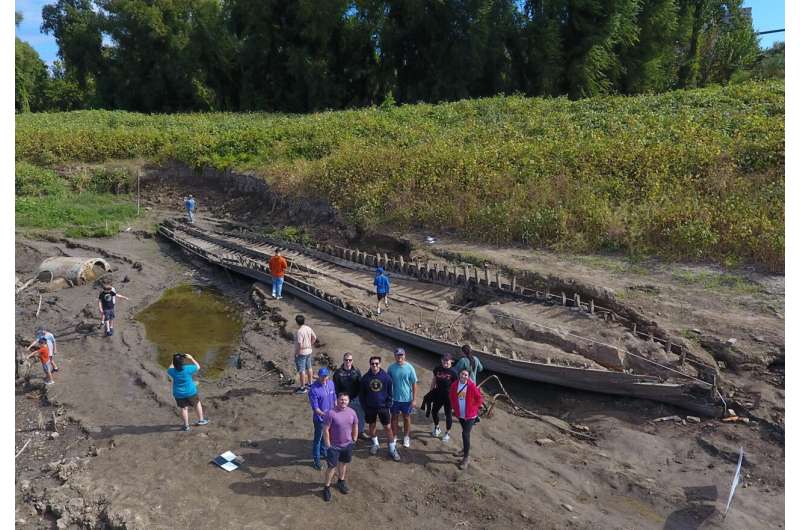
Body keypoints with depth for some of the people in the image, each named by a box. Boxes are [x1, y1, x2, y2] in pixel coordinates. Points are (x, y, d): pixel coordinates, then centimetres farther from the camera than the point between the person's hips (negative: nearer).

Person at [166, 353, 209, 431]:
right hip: (190, 392, -2)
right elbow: (198, 366, -5)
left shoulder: (173, 371, -16)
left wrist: (173, 361, 12)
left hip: (179, 394, 2)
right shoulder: (188, 369, -24)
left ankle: (186, 426, 25)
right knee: (197, 403, 21)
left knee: (183, 408, 16)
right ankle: (201, 420, 31)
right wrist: (191, 358, 1)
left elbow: (169, 370, 10)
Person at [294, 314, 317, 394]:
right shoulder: (309, 328, 0)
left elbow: (299, 344, -26)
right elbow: (314, 338, 10)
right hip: (309, 351, 8)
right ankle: (310, 383, 33)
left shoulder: (299, 332, -24)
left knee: (301, 370, 1)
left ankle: (302, 388, 8)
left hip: (301, 353, -8)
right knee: (309, 368, 20)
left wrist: (296, 353, -15)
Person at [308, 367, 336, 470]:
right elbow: (315, 408, -24)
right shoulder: (314, 390, -27)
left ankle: (323, 452, 47)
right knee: (318, 439, 10)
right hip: (320, 418, -6)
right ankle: (316, 460, 28)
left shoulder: (331, 383, -7)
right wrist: (324, 414, -37)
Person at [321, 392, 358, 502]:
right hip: (334, 446, -4)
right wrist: (328, 445, -14)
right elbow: (326, 430, -16)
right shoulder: (331, 413, -21)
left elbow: (355, 427, 7)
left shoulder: (352, 412, -6)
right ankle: (327, 487, 21)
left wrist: (354, 440, 9)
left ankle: (341, 481, 43)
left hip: (347, 445, 5)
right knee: (331, 467, 3)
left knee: (343, 463, 21)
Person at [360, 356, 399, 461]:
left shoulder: (386, 377, -10)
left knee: (388, 427, 1)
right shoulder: (365, 378, -6)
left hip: (383, 406, -2)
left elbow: (389, 392, -2)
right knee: (371, 426, 16)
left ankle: (392, 449, 12)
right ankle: (375, 444, 39)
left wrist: (388, 405, -5)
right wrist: (364, 407, -1)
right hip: (370, 407, 2)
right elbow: (362, 394, 2)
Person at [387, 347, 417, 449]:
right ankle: (394, 436, 32)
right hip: (394, 398, 1)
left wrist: (414, 399, -9)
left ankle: (406, 437, 33)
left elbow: (414, 384, -8)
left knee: (406, 418, 14)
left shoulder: (409, 368, -13)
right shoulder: (391, 368, -9)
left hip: (407, 398, -1)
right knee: (394, 417, 14)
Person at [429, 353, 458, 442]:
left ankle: (447, 433, 29)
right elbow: (434, 380, 8)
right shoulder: (438, 368, -4)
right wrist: (431, 391, 9)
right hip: (438, 394, 5)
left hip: (449, 396, -5)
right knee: (434, 411, 17)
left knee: (448, 414, 8)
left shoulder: (453, 371, -17)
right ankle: (436, 428, 43)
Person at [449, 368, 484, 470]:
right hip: (460, 415, 5)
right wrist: (455, 408, 9)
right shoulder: (454, 385, -5)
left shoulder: (472, 386, -18)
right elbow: (452, 398, 12)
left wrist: (474, 408, -7)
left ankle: (466, 458, 1)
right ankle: (466, 449, 44)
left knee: (465, 434, -9)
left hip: (470, 415, -5)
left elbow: (480, 398, -10)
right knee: (465, 432, 22)